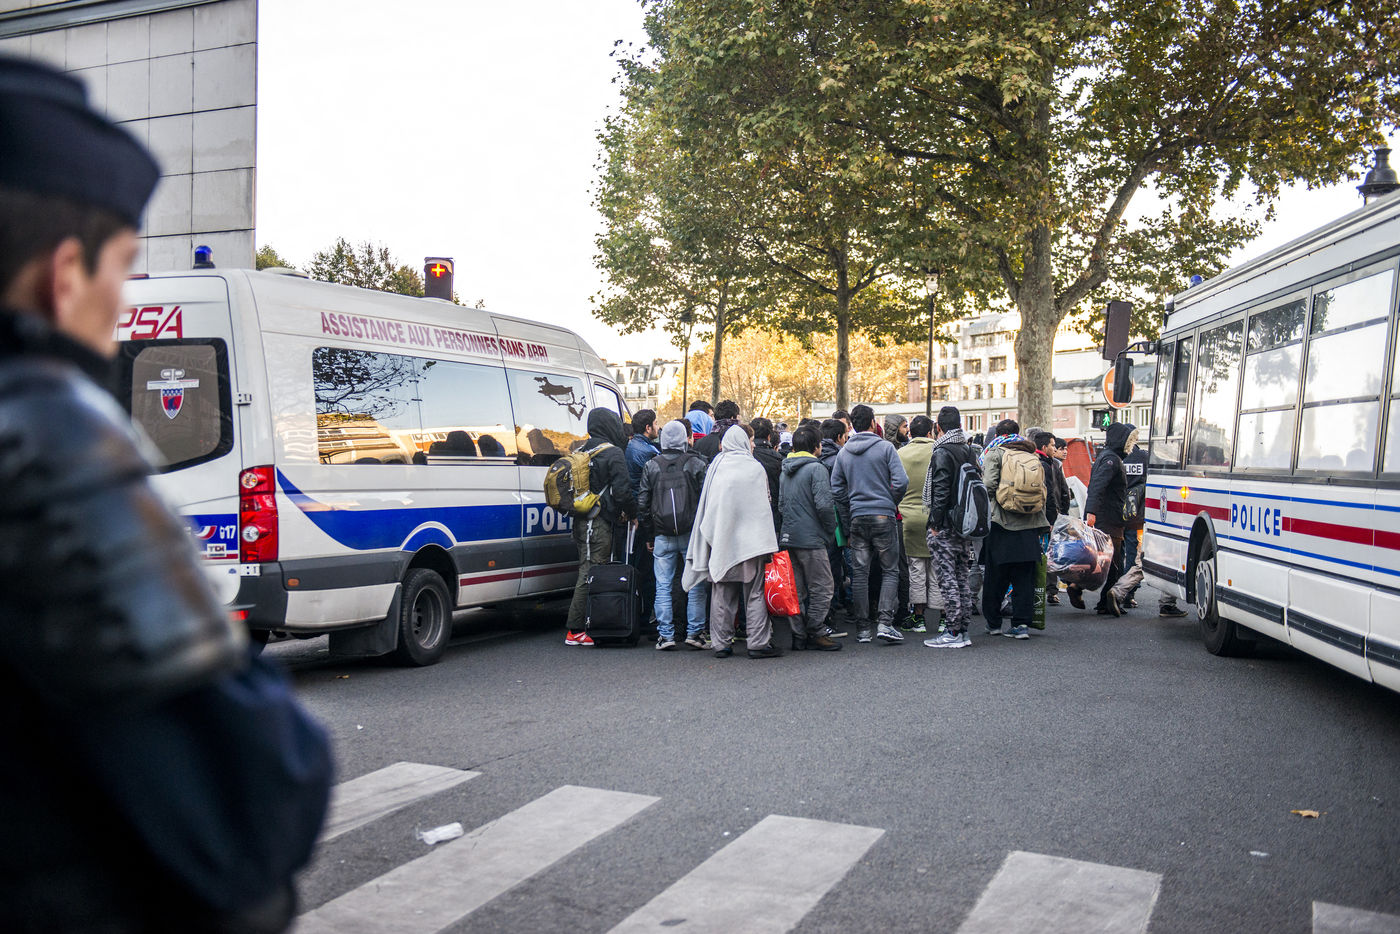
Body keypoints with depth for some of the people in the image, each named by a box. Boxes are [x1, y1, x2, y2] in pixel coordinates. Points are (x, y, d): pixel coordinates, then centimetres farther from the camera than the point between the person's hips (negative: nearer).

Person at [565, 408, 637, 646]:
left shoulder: (582, 451, 16)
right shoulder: (613, 453, -10)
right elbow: (622, 491, -16)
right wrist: (632, 512, 3)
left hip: (582, 521, 9)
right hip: (600, 524, -8)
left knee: (588, 572, 14)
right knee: (591, 575, -6)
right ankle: (575, 631, -6)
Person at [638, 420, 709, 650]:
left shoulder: (651, 466, 4)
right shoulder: (697, 464, -3)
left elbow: (642, 504, 5)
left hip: (663, 535, 1)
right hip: (692, 534, -1)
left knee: (663, 586, 5)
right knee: (696, 584, 6)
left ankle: (665, 635, 3)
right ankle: (695, 632, 5)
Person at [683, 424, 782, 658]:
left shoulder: (715, 466, 3)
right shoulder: (755, 469, -6)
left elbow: (706, 506, 6)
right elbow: (763, 506, -4)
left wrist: (714, 538, 14)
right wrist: (767, 543, 0)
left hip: (720, 542, 3)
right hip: (750, 540, -3)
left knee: (722, 594, 9)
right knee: (754, 594, 2)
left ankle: (721, 644, 12)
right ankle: (759, 643, 1)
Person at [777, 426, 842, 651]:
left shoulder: (785, 471, 14)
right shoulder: (816, 468, -10)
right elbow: (824, 504, -17)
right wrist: (831, 531, -5)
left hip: (788, 537, 8)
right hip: (811, 538, -8)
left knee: (796, 589, 10)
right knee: (821, 587, -1)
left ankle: (798, 635, 12)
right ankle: (816, 634, -2)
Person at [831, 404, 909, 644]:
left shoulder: (844, 452, 7)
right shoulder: (885, 447, -5)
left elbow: (837, 489, 8)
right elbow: (901, 481, -12)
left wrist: (847, 520, 13)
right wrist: (891, 502, 6)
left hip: (857, 518, 3)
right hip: (884, 516, -3)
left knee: (860, 573, 7)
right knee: (890, 570, 4)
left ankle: (863, 628, 9)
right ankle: (885, 622, -7)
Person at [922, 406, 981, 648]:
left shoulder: (942, 453, -12)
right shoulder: (970, 452, 13)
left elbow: (941, 491, -18)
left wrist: (935, 523, -13)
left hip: (946, 527, -8)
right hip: (965, 525, 8)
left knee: (947, 579, -5)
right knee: (962, 578, 12)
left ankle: (952, 633, -4)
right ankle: (963, 630, 17)